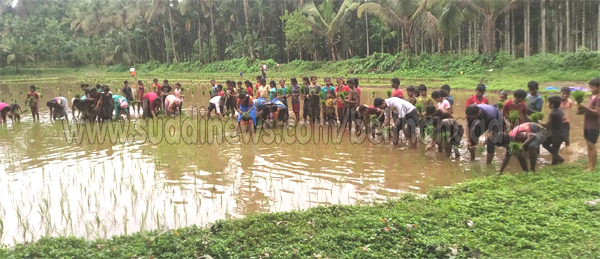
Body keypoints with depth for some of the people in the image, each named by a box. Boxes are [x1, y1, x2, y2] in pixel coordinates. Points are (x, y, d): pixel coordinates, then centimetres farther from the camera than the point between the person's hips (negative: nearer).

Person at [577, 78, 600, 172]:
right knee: (588, 144, 15)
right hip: (587, 124, 9)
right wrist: (582, 109, -2)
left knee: (591, 145, -6)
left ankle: (592, 167, 0)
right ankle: (589, 163, 26)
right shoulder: (592, 96, 11)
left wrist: (585, 108, -29)